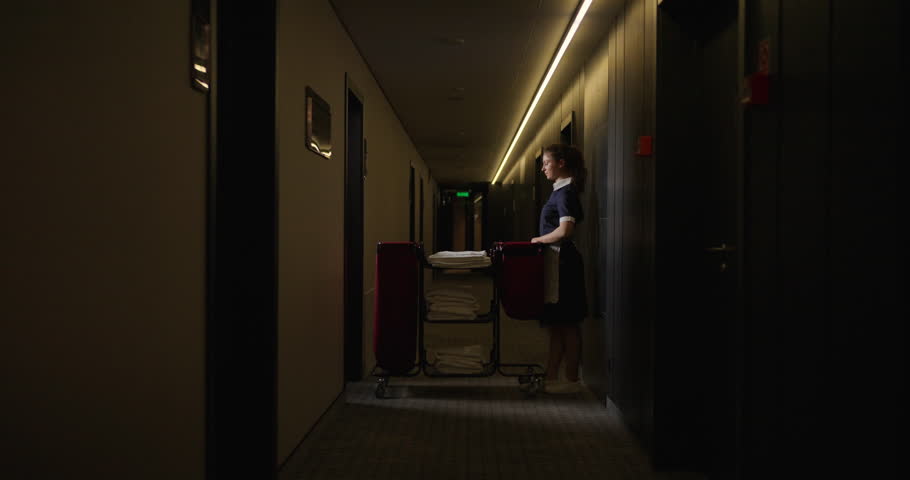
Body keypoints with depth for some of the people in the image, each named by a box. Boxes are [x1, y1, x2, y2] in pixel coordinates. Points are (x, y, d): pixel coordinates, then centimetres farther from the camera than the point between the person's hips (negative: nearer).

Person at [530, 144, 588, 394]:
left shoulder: (566, 193, -14)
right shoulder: (561, 191, 15)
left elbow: (565, 231, -25)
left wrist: (539, 239, -12)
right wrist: (541, 240, 11)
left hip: (563, 263, -10)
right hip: (555, 263, 10)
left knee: (567, 325, -2)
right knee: (556, 325, 13)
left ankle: (572, 380, 6)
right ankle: (551, 377, 19)